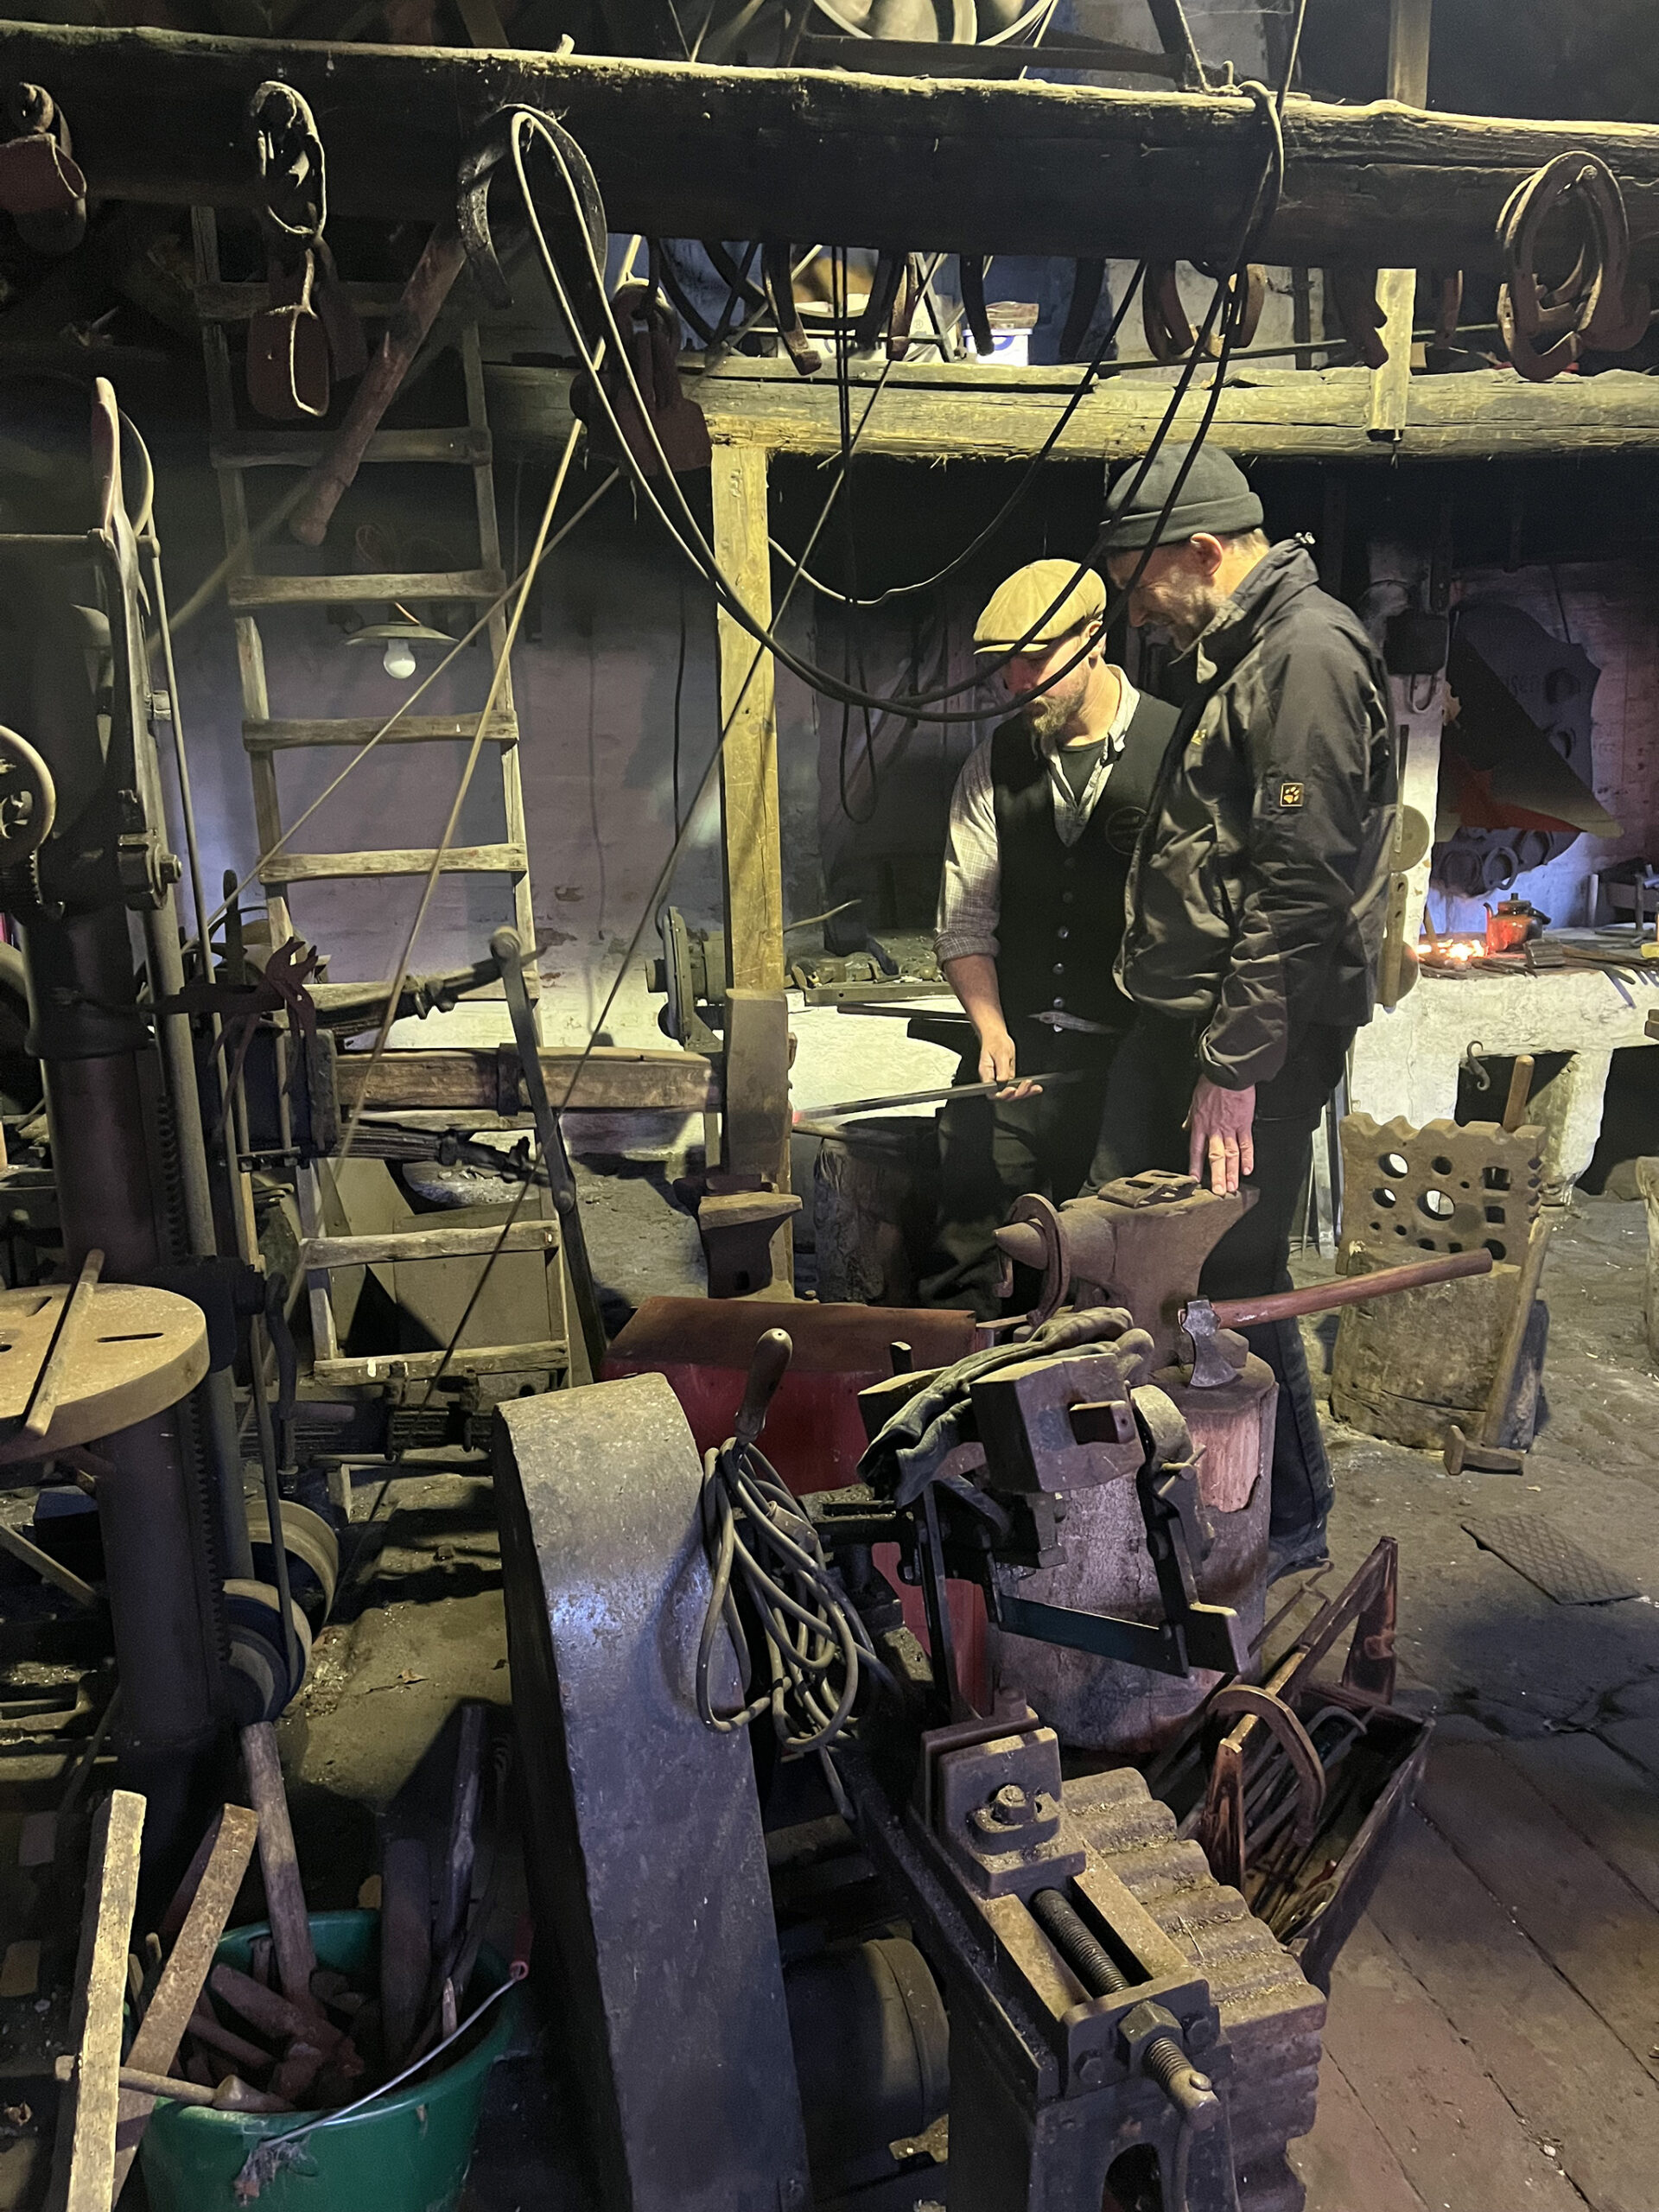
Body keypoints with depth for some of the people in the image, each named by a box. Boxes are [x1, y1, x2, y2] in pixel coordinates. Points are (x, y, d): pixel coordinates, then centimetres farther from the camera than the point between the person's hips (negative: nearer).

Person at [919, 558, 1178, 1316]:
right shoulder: (993, 766, 9)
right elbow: (965, 920, 6)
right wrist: (992, 1029, -9)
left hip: (1135, 1052, -3)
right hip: (1016, 1046, 3)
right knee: (962, 1248, -4)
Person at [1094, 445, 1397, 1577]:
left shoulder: (1309, 654, -14)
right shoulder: (1231, 653, 18)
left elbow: (1300, 885, -21)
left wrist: (1236, 1066, -21)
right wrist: (1194, 1042, 19)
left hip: (1264, 1032, -9)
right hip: (1183, 1017, 10)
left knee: (1235, 1277, -1)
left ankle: (1292, 1521, 21)